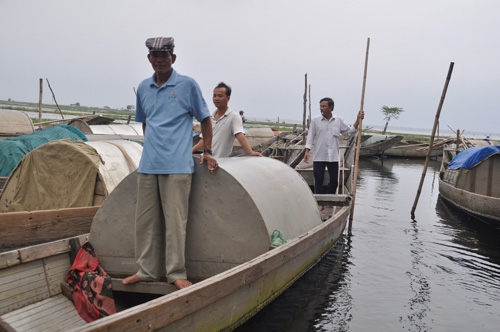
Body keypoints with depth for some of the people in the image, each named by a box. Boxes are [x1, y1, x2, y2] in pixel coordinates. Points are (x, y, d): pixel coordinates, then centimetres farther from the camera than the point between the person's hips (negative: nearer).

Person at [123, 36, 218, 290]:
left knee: (175, 221, -3)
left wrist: (207, 152, 1)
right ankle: (146, 271, 21)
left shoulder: (188, 85, 0)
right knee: (145, 220, 9)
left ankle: (176, 273, 7)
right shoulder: (143, 88, 13)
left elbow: (205, 119, 5)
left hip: (177, 166, -5)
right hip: (147, 165, 5)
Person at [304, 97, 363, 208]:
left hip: (333, 157, 2)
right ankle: (320, 202, 15)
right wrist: (307, 151, -7)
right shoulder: (315, 120, 0)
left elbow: (349, 132, 12)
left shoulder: (339, 120, 5)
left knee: (334, 180, 7)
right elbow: (310, 136, 1)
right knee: (318, 180, 2)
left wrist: (358, 120, 5)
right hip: (318, 157, -2)